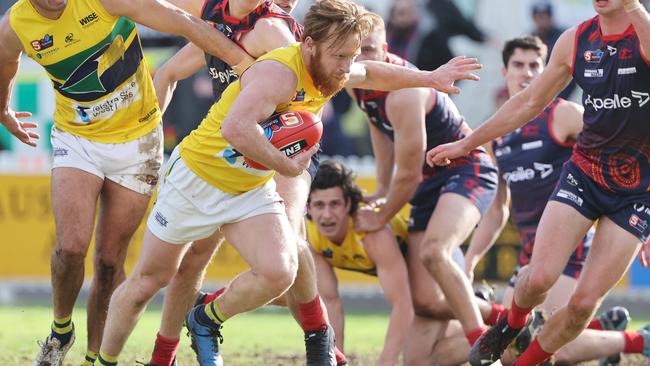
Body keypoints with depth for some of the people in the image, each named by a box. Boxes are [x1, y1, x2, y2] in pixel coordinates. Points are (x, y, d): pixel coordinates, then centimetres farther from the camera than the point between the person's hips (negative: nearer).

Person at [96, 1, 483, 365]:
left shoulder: (331, 71, -4)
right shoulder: (280, 72, -30)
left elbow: (373, 74, 21)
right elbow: (235, 128, -45)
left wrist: (431, 78, 24)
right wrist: (287, 166, -35)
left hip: (252, 191, 6)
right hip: (198, 176, -6)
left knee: (279, 273, -19)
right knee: (147, 282, 5)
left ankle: (206, 321, 7)